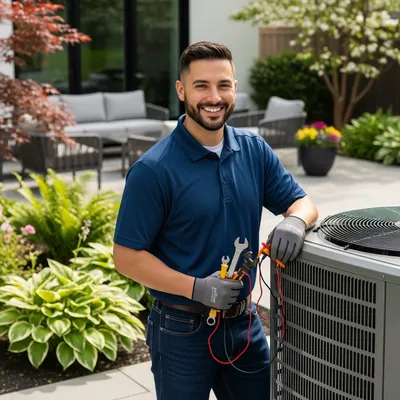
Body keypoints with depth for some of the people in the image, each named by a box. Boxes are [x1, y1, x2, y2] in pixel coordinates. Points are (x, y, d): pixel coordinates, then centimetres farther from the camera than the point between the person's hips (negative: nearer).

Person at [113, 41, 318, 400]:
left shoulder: (255, 150, 0)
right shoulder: (153, 170, -16)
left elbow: (302, 202, 7)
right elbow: (127, 257, -14)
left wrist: (294, 221, -17)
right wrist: (196, 287, -24)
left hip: (245, 323, 5)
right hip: (183, 330, -5)